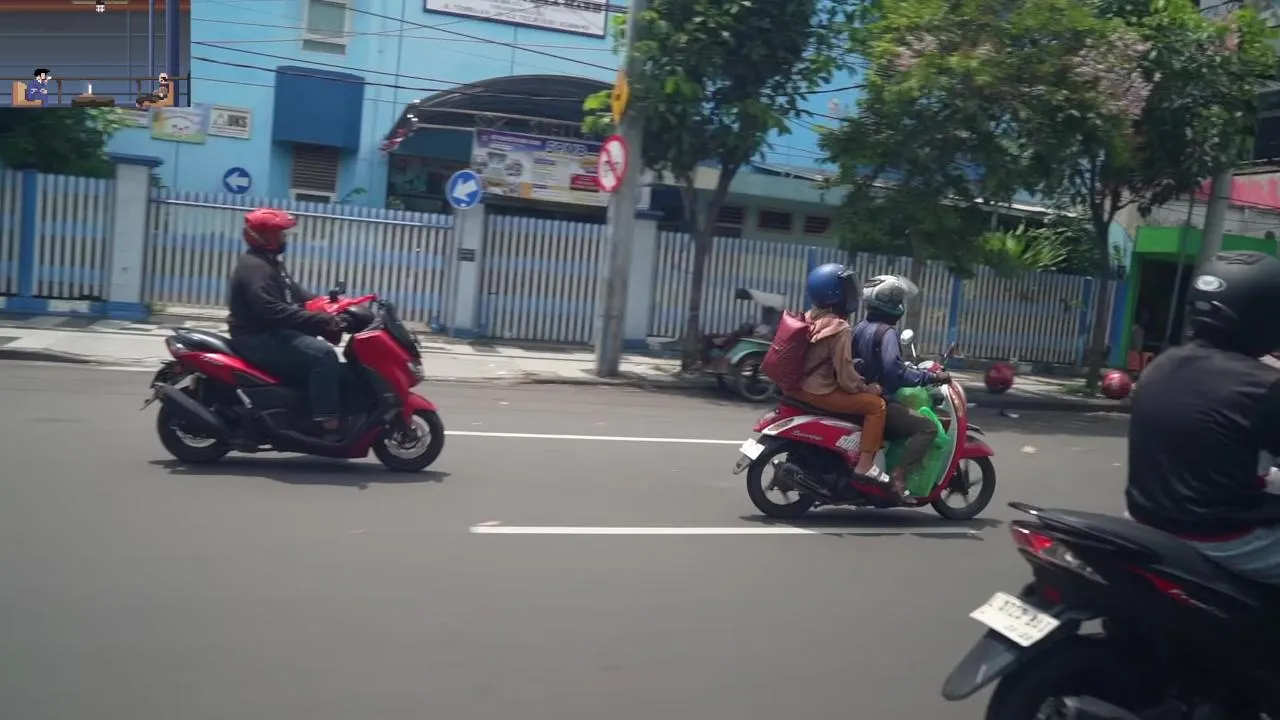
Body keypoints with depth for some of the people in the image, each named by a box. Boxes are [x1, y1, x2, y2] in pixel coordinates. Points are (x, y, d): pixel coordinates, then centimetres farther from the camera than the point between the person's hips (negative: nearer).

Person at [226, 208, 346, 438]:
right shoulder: (254, 267, -18)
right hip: (258, 337, -11)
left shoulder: (270, 263, 18)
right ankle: (329, 423, -28)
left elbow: (296, 295, 19)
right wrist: (320, 320, -33)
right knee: (324, 354, -25)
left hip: (270, 332, 11)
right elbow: (272, 310, -30)